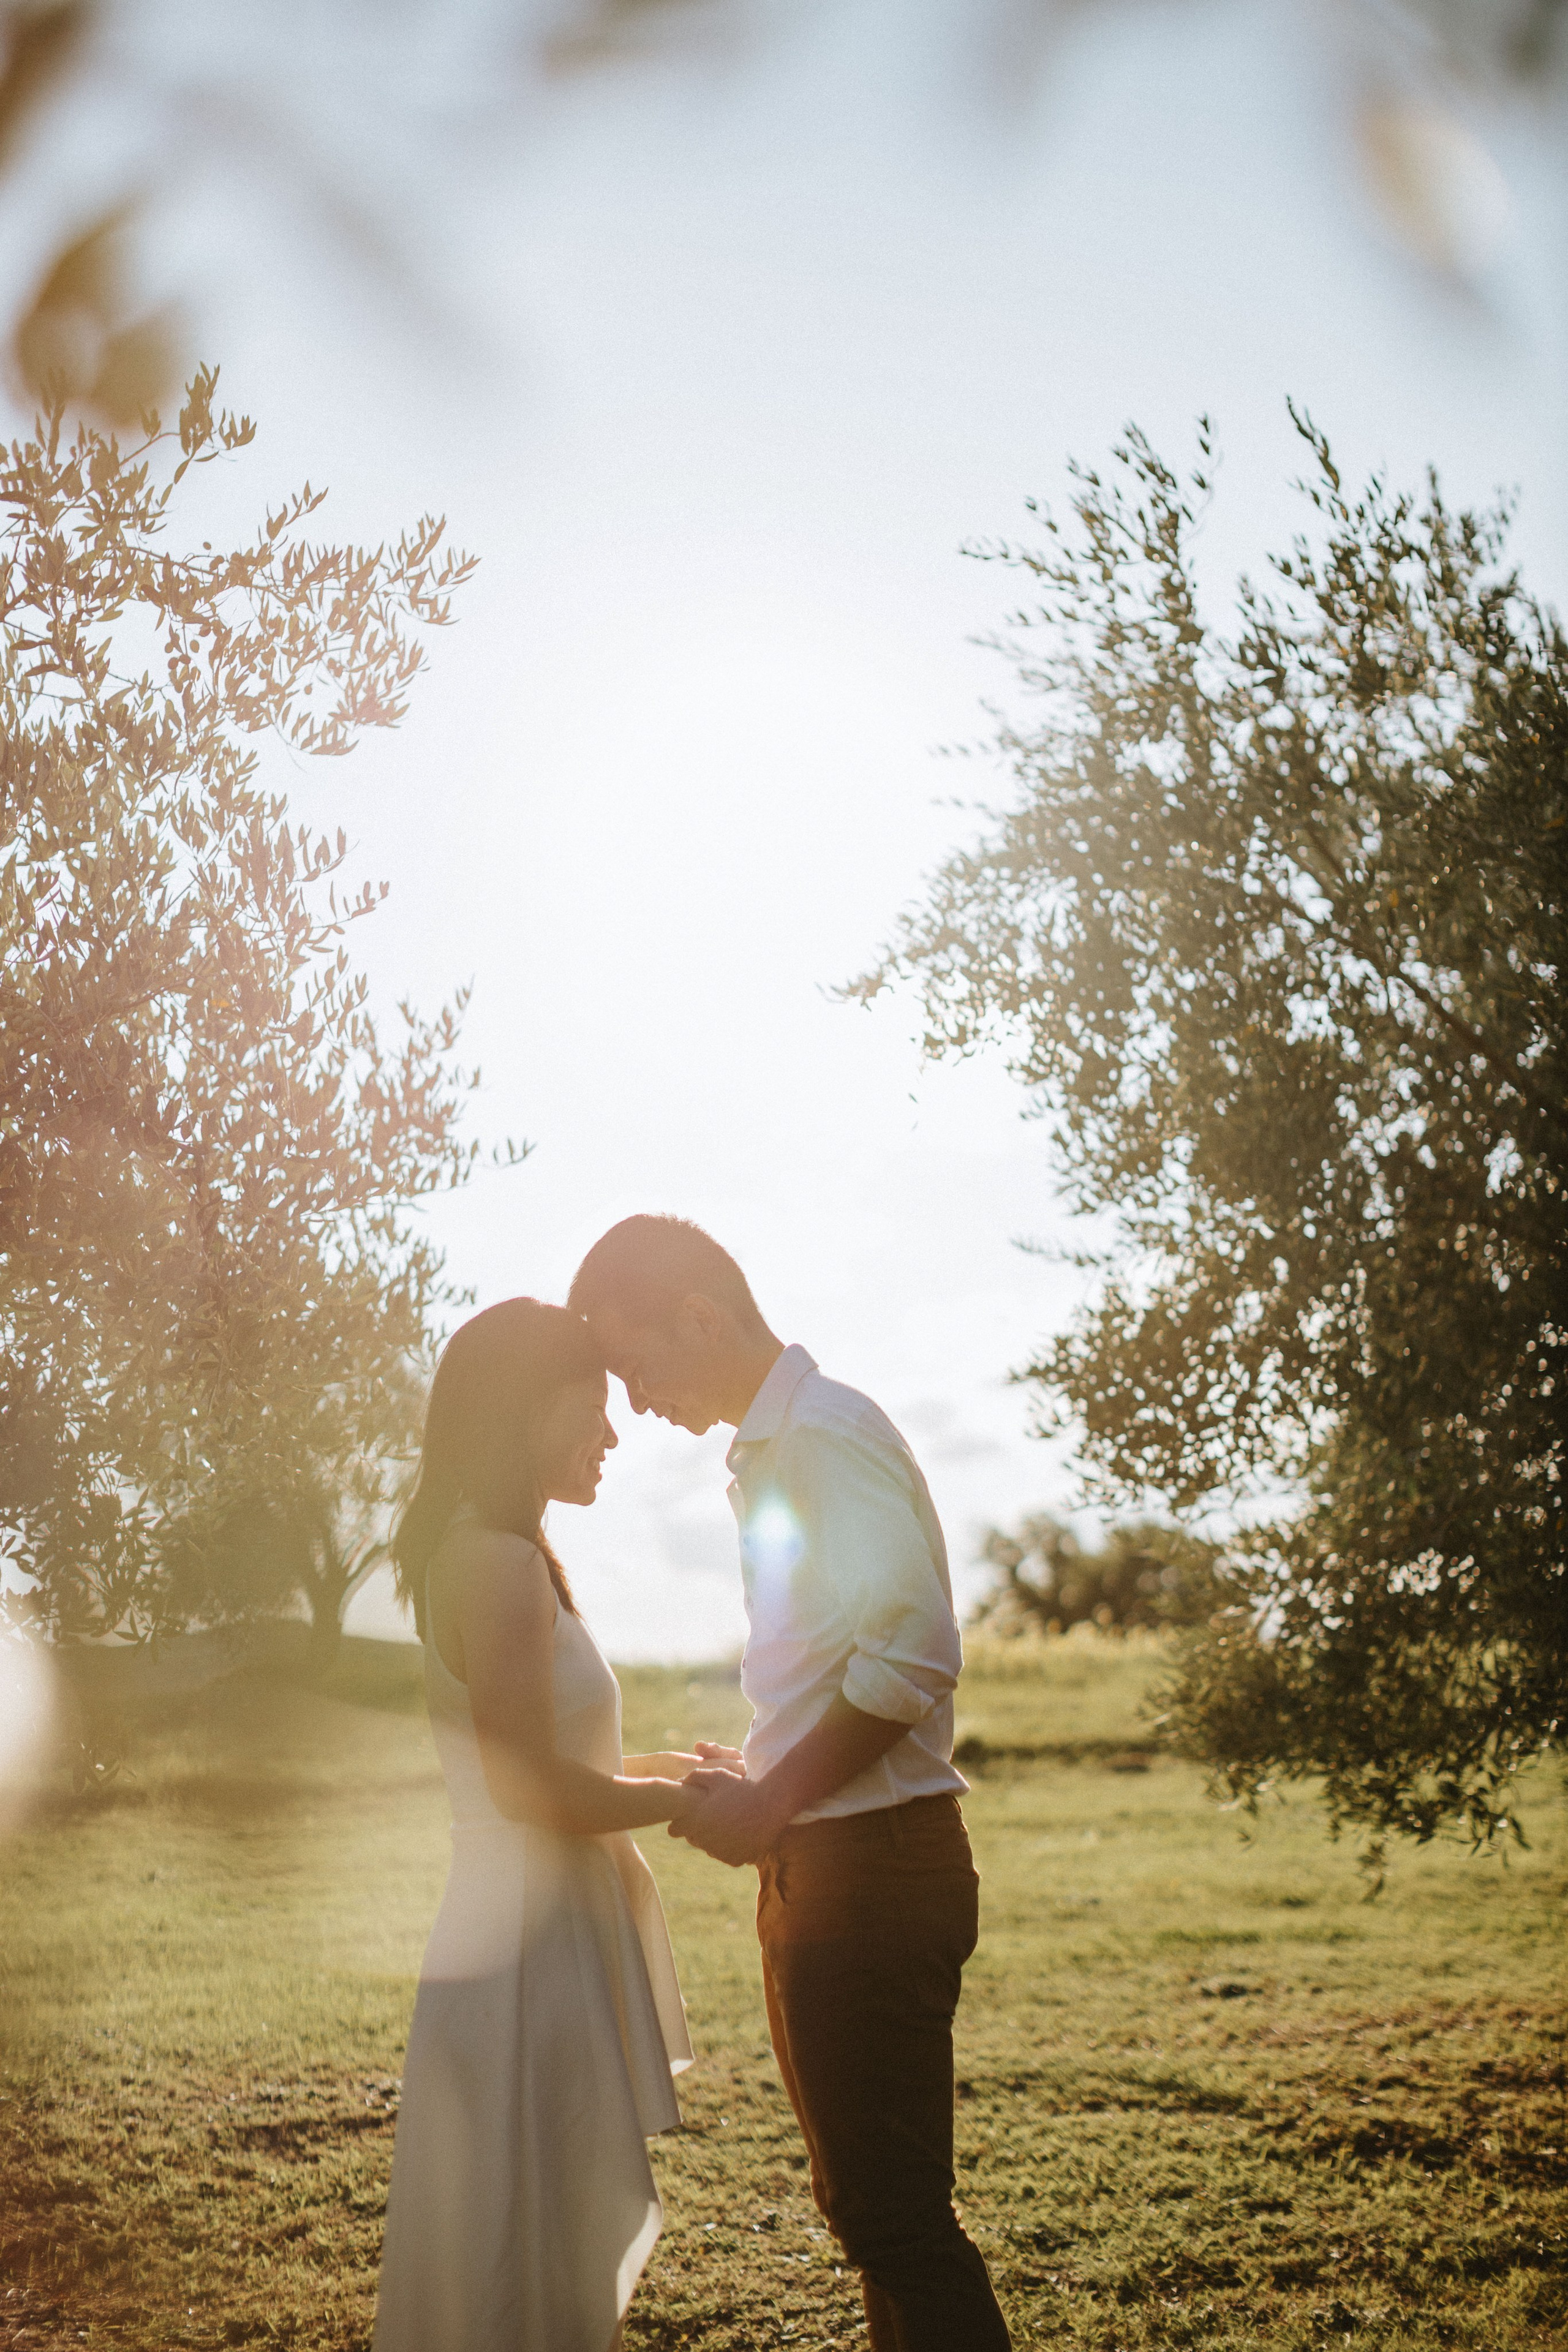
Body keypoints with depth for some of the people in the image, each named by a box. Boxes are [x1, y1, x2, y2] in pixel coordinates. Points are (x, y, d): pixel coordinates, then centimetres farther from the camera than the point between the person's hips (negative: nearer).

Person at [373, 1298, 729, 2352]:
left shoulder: (504, 1556, 14)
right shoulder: (501, 1561, -17)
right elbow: (528, 1786, -22)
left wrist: (663, 1769, 12)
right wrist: (680, 1803, -9)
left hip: (557, 1940, 10)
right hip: (528, 1958, -10)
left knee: (571, 2256, 19)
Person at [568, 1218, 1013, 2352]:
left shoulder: (825, 1433, -15)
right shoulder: (773, 1448, 17)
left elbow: (911, 1654, -25)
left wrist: (771, 1799, -18)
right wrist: (754, 1785, 12)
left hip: (872, 1867, -10)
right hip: (826, 1865, 10)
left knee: (892, 2212, -6)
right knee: (870, 2200, 17)